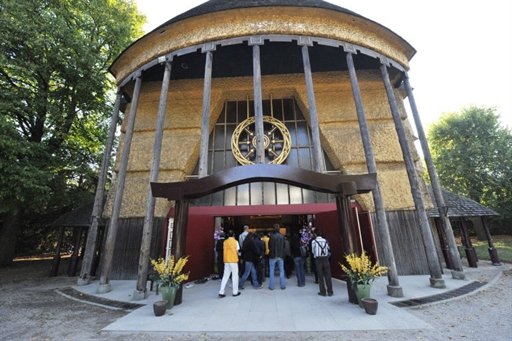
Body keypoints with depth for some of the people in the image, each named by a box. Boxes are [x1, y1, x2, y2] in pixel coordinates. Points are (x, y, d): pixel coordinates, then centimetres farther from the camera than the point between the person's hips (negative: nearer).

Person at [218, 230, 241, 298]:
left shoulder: (225, 242, 3)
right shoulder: (235, 241, -6)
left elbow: (224, 251, 4)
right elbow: (237, 251, -4)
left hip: (226, 260, 4)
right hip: (233, 260, -4)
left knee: (225, 276, 11)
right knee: (235, 276, 8)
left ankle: (221, 292, 9)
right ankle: (235, 292, 14)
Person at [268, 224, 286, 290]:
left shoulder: (272, 236, -16)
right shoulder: (282, 236, -5)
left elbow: (269, 246, -10)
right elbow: (284, 246, 5)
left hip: (273, 255, -3)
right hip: (281, 255, 3)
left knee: (272, 271, 8)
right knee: (281, 271, 13)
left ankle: (271, 286, 12)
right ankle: (283, 285, 17)